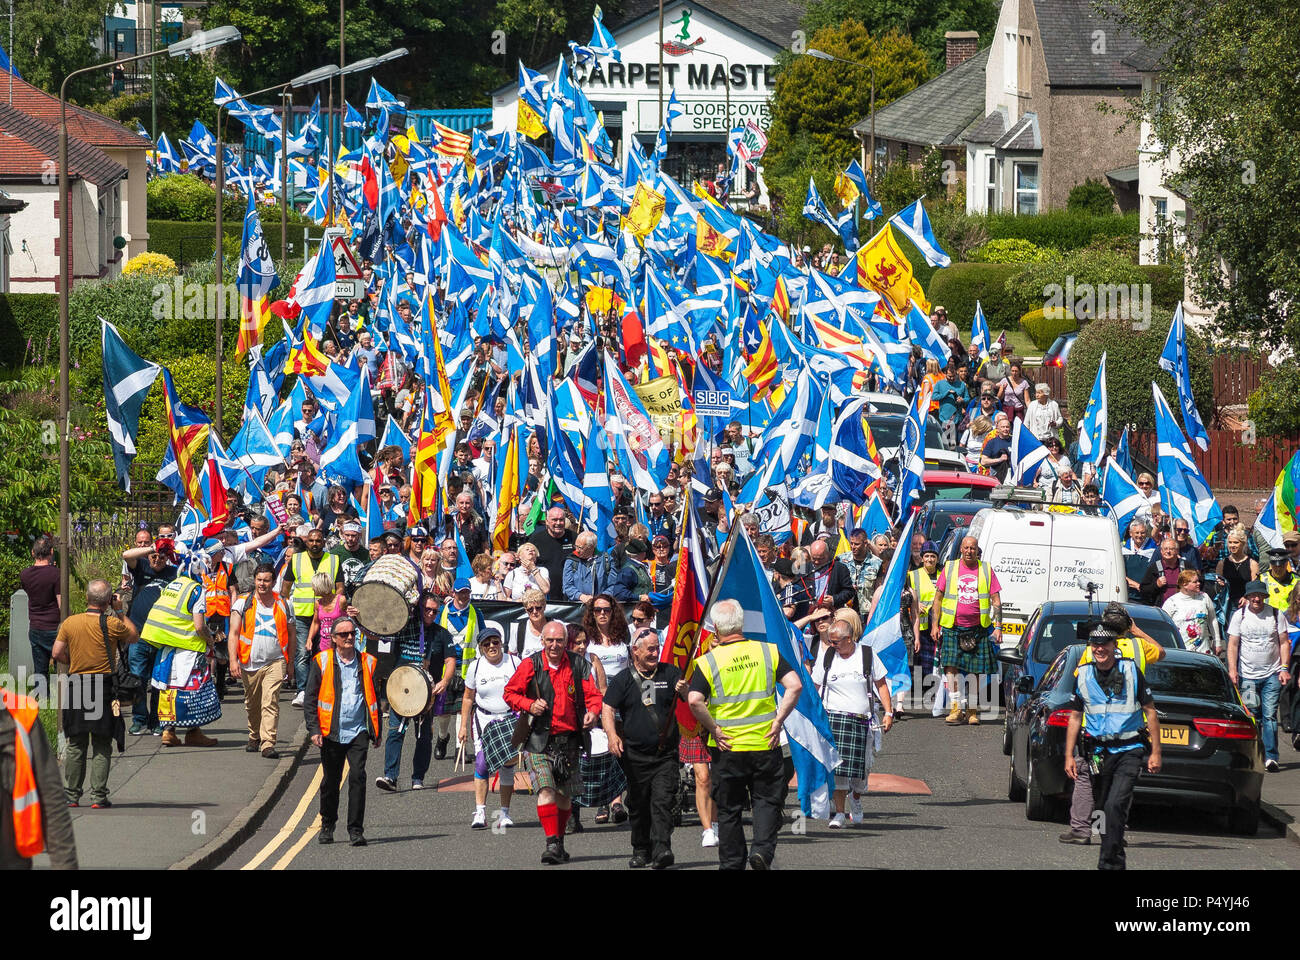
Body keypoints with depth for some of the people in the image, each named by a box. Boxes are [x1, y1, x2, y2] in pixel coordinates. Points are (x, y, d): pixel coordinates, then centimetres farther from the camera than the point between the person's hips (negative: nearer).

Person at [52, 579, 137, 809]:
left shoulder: (69, 623, 0)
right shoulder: (112, 624, -9)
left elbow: (57, 654, 2)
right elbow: (134, 636, 9)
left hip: (76, 685, 2)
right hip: (105, 685, -2)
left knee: (76, 745, 11)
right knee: (102, 747, 3)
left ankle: (72, 795, 12)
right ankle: (98, 796, -1)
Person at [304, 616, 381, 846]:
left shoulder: (367, 663, 10)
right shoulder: (322, 662, 3)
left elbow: (373, 699, 17)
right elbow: (310, 699, 3)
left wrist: (376, 732, 14)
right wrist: (314, 729, -7)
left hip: (358, 732, 0)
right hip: (331, 732, 0)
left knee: (358, 777, -13)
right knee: (331, 781, 9)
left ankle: (356, 830, -9)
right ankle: (327, 825, 29)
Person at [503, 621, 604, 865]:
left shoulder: (578, 665, 3)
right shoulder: (530, 666, -2)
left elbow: (593, 694, 3)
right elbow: (509, 693, 5)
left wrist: (593, 712, -18)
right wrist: (529, 705, -14)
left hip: (569, 740, 3)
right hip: (539, 740, -3)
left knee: (563, 794, 13)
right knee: (545, 789, -18)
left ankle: (559, 844, 28)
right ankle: (552, 844, -21)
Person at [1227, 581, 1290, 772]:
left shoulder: (1276, 615, 3)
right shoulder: (1239, 616, 3)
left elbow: (1284, 643, 6)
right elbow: (1232, 644, 3)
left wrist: (1284, 668, -3)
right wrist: (1232, 668, -9)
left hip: (1272, 675, -1)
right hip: (1247, 675, 1)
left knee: (1269, 716, -8)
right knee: (1251, 716, 1)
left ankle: (1271, 757, -10)